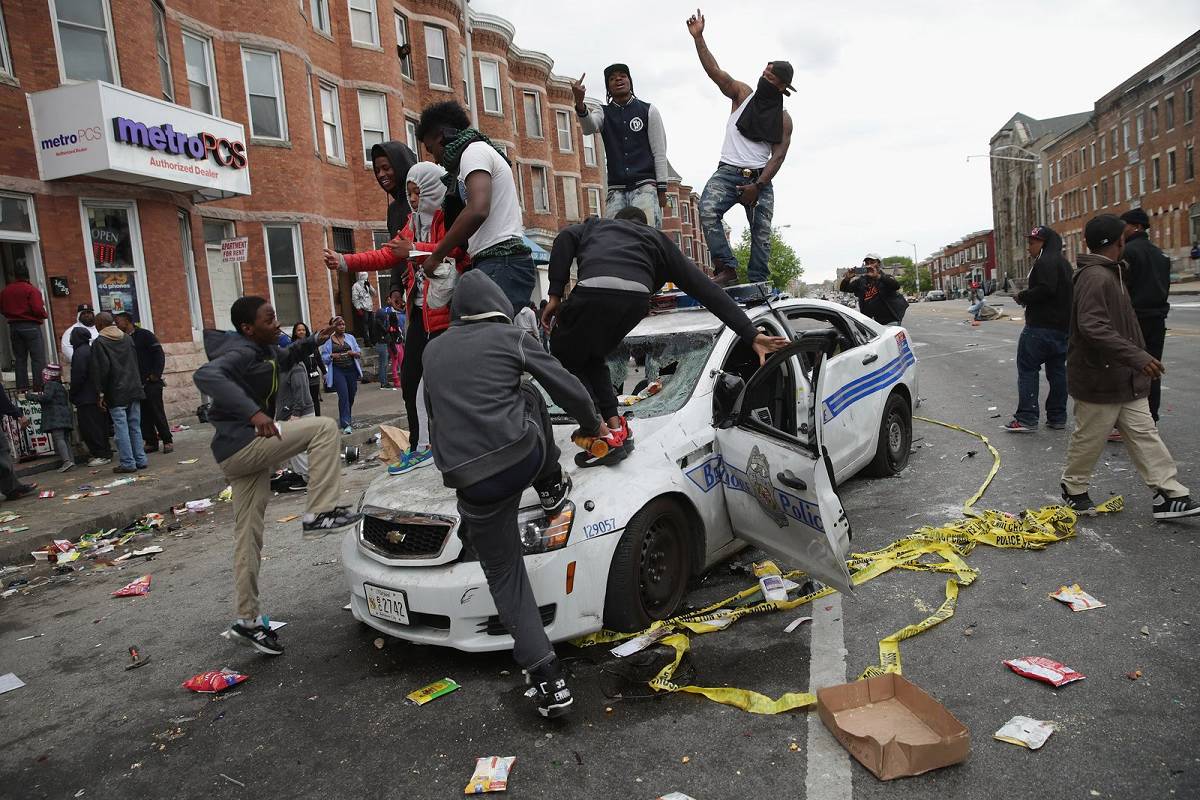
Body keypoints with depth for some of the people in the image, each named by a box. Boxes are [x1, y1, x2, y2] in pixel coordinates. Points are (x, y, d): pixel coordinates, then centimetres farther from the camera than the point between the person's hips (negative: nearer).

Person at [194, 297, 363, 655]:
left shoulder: (263, 350, 13)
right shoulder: (240, 352, -15)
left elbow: (284, 359, 36)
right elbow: (207, 375, -35)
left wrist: (315, 340, 21)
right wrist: (253, 412, -46)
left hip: (248, 451, 9)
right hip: (240, 443, -9)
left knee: (249, 537, 12)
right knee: (323, 427, -14)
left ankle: (248, 621, 21)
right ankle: (319, 513, -16)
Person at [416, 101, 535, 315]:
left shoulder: (474, 150, -2)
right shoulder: (485, 151, 28)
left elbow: (477, 211, -19)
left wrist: (436, 256, -11)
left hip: (501, 265, -10)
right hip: (503, 264, 10)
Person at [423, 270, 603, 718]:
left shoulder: (433, 351, 17)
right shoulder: (510, 338, 6)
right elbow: (570, 390, 10)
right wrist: (592, 426, 30)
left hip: (472, 483, 2)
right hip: (524, 458, -2)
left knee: (505, 577, 13)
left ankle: (547, 682, 7)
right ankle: (552, 489, 36)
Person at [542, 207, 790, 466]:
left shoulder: (595, 226, 38)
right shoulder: (657, 239, 37)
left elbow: (565, 237, 11)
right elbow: (706, 289, 26)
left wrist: (555, 295, 9)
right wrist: (752, 335, 20)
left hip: (595, 290, -3)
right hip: (636, 297, 3)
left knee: (564, 355, 20)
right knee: (592, 356, 31)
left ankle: (604, 437, 7)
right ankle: (615, 426, 23)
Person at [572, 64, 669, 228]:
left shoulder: (648, 111, 10)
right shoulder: (603, 114, 14)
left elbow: (659, 153, 6)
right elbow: (589, 127, -10)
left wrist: (662, 189, -2)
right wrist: (579, 102, -31)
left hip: (644, 185, -2)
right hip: (616, 189, 2)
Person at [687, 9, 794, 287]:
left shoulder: (783, 119, 9)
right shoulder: (743, 94, 10)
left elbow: (778, 156, 0)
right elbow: (714, 71, -2)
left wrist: (758, 186, -13)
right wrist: (698, 37, -14)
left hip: (760, 178, 1)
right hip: (728, 172, -1)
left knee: (762, 232, -4)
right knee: (708, 210, -27)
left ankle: (758, 283, 1)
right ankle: (727, 268, -28)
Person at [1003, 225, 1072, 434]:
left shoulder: (1046, 262, -13)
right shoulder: (1064, 262, 20)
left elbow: (1045, 289, -26)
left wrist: (1023, 296, -11)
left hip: (1041, 326, -10)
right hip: (1063, 326, 10)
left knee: (1027, 369, -6)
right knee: (1057, 370, 11)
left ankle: (1026, 418, -9)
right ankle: (1057, 417, 16)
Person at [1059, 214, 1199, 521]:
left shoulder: (1110, 274, 14)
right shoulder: (1095, 277, -21)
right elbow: (1093, 327, -32)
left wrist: (1138, 357, 29)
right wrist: (1136, 356, -34)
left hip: (1125, 379, 10)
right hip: (1099, 380, -10)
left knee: (1144, 433, 8)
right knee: (1090, 438, 4)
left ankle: (1168, 495, 10)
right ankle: (1073, 489, 22)